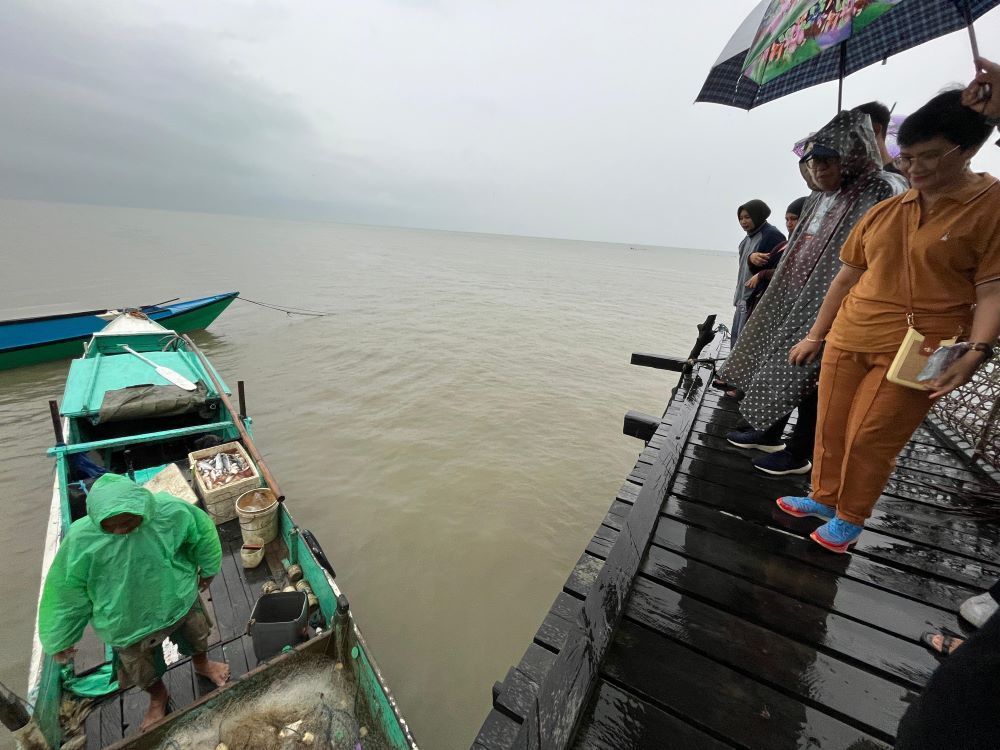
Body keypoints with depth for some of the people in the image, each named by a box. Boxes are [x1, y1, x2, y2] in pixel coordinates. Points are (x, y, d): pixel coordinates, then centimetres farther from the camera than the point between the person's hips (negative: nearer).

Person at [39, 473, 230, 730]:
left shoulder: (170, 510, -32)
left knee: (196, 637, 29)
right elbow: (65, 595, -13)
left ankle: (202, 664, 64)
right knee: (144, 670, 27)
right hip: (129, 623, 0)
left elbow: (202, 531, -11)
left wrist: (207, 570, 4)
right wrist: (61, 641, -1)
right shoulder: (80, 540, -31)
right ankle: (158, 697, 61)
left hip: (179, 600, 0)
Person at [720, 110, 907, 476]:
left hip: (827, 306, -8)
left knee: (809, 376, 0)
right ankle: (768, 434, 27)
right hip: (793, 299, 8)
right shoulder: (819, 198, 14)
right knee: (776, 363, 13)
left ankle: (800, 454, 15)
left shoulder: (883, 191, -12)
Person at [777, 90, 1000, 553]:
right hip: (846, 340, 5)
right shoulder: (883, 211, 11)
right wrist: (815, 334, 14)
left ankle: (851, 517, 21)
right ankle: (824, 498, 30)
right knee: (830, 429, 10)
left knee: (869, 439, 0)